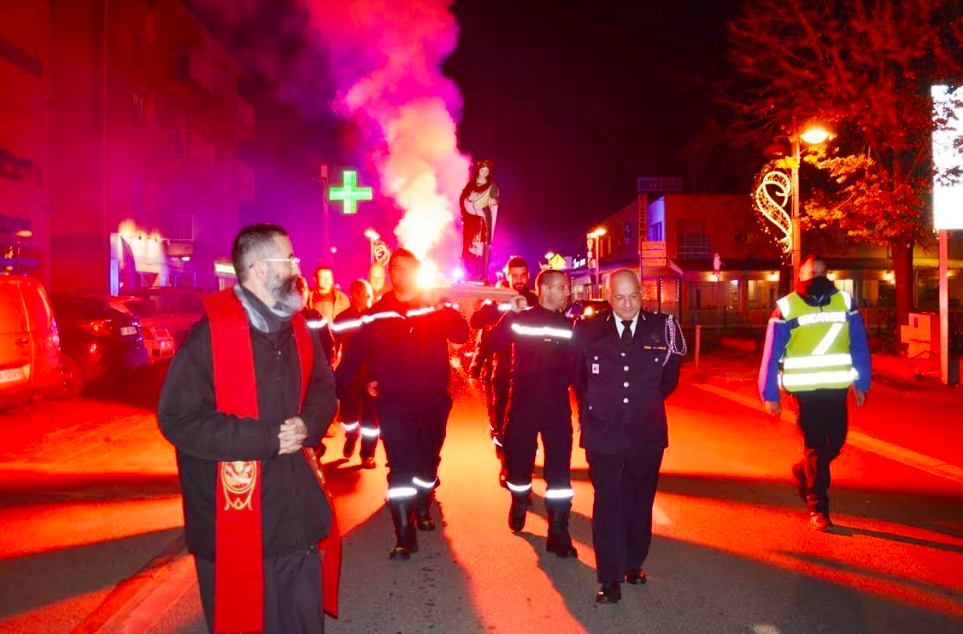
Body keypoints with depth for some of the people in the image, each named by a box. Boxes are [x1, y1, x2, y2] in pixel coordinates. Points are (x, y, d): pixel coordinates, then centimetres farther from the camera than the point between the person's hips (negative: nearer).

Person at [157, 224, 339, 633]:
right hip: (235, 519, -6)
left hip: (297, 514, 6)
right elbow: (178, 419, -19)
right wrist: (267, 438, -19)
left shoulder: (297, 329, 7)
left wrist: (308, 425, -9)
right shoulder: (211, 334, -16)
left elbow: (323, 390, 15)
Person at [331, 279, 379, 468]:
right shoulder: (342, 319, 2)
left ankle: (368, 453, 16)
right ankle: (350, 438, 41)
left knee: (371, 414, 2)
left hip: (373, 373, 0)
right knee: (348, 412, 10)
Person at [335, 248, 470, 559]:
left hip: (434, 399, 2)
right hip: (394, 402, -2)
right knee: (400, 467, -6)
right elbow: (355, 354, -3)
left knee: (428, 460, 18)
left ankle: (422, 508, 42)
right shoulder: (377, 314, 0)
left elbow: (461, 335, -14)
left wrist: (441, 304, -24)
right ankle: (404, 535, 1)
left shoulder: (436, 307, 1)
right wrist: (333, 389, -11)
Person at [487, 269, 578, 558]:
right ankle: (518, 506, 43)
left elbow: (576, 368, 8)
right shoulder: (520, 319, -1)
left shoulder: (569, 325, 5)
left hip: (558, 406, 1)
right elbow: (494, 344, -15)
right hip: (523, 403, -1)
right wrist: (511, 313, -21)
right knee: (519, 461, 13)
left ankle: (558, 533, 7)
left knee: (560, 470, -2)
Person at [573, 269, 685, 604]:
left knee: (639, 503, 15)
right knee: (607, 504, 1)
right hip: (603, 433, -1)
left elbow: (669, 378, 12)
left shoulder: (662, 328, -5)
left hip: (647, 432, 1)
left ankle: (633, 564, 33)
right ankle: (611, 579, 10)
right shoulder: (588, 331, -5)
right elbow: (579, 378, 11)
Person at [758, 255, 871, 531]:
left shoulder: (845, 302, 3)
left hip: (837, 388, 3)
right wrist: (770, 394, -4)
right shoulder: (786, 308, -6)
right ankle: (817, 509, 12)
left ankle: (804, 472, 41)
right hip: (805, 390, -3)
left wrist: (862, 384, 6)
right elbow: (771, 354, -4)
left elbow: (859, 346, 8)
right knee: (815, 446, 0)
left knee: (836, 442, 11)